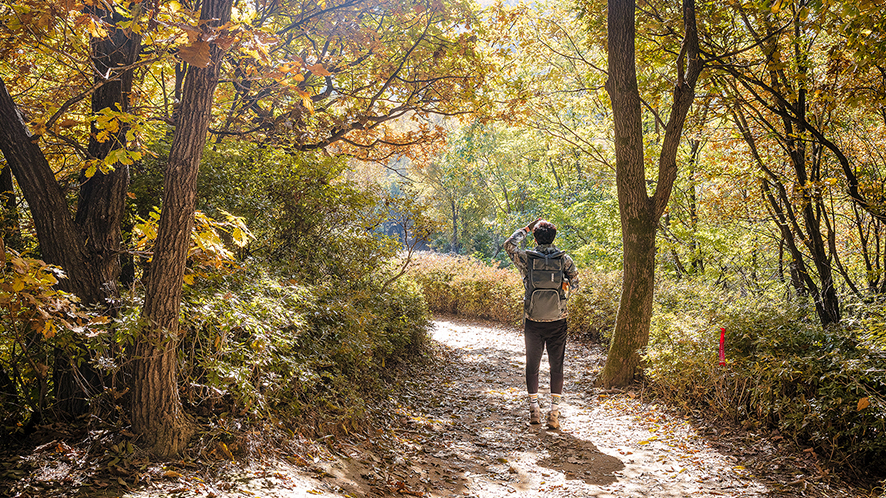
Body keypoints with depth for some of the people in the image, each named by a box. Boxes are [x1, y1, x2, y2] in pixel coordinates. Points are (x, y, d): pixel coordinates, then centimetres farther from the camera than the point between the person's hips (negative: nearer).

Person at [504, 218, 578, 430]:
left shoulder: (526, 259, -7)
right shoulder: (564, 260, -6)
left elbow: (509, 245, 10)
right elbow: (574, 284, 1)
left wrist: (527, 229, 13)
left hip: (533, 323, 0)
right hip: (557, 323, 0)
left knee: (532, 365, 12)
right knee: (556, 366, 7)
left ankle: (534, 409, 13)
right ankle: (554, 413, 5)